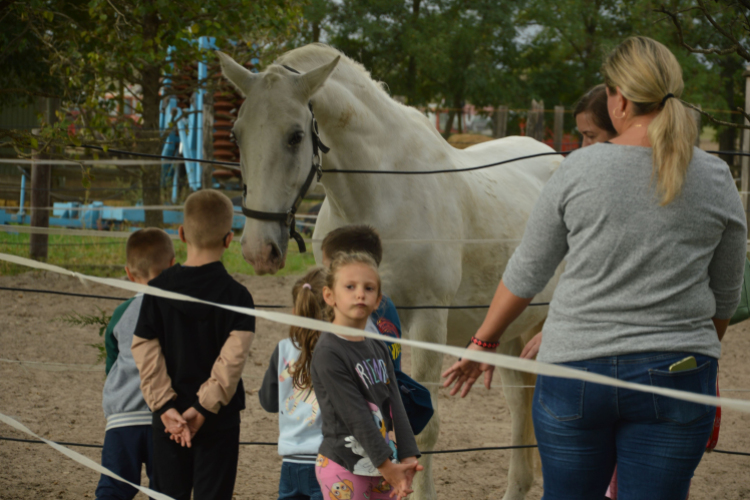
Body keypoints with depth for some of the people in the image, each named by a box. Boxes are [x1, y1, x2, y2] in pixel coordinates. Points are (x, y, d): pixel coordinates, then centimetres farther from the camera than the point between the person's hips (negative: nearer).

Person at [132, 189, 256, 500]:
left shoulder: (158, 289, -2)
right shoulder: (235, 295, -8)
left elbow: (145, 351, -7)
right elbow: (233, 357, -17)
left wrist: (165, 406, -8)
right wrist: (204, 407, -16)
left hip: (168, 416, 2)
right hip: (219, 417, -2)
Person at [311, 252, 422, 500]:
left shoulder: (379, 349, 10)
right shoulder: (328, 353, -14)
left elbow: (395, 406, 5)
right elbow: (356, 416, -17)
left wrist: (408, 458, -7)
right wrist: (386, 465, -19)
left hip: (384, 466, 7)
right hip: (343, 469, -7)